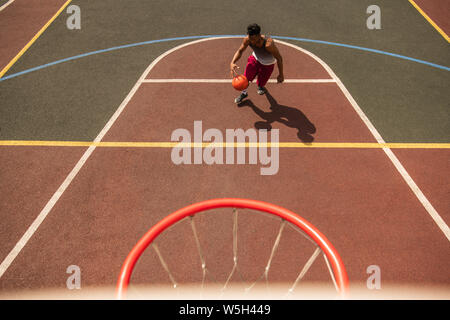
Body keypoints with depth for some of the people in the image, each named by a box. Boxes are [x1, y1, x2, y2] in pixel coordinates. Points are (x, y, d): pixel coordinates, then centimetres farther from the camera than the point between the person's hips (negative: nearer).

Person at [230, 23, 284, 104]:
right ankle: (244, 93, 26)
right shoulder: (247, 39, -30)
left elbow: (279, 58, -29)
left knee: (260, 84, 8)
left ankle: (261, 87, 48)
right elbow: (240, 51, -14)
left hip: (267, 64, -3)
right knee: (246, 77, -7)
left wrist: (281, 75, -19)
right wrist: (232, 62, -33)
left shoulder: (268, 44, -43)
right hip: (255, 58, 3)